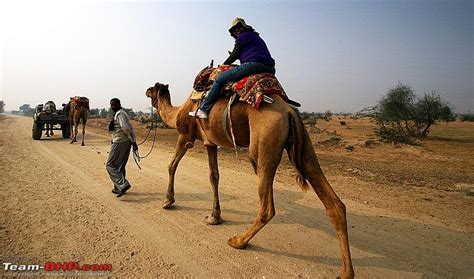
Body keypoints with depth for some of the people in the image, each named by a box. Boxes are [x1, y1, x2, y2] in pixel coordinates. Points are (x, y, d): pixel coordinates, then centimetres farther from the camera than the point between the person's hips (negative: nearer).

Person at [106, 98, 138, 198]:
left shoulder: (120, 114, -12)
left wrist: (132, 141, -15)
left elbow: (125, 128, -21)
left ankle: (123, 185, -15)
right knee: (120, 166, 17)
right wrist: (133, 141, 14)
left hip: (119, 143, -10)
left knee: (110, 165, -5)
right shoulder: (122, 113, 19)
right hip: (125, 142, 10)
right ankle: (118, 188, 26)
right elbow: (131, 129, 19)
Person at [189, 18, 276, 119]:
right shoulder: (255, 36, 32)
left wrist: (223, 65, 24)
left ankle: (203, 110, -7)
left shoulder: (242, 37, 6)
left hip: (254, 64, -10)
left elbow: (233, 56, 9)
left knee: (220, 79, -6)